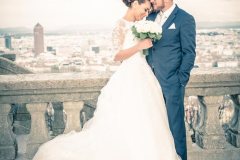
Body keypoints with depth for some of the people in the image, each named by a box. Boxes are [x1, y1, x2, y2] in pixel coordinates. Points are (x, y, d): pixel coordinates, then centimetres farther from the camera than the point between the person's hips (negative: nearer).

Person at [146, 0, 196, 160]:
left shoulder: (185, 19, -6)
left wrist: (180, 79, -10)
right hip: (153, 80, 6)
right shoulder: (150, 17, 11)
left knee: (175, 124, 4)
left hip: (172, 82, -5)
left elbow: (189, 53, -7)